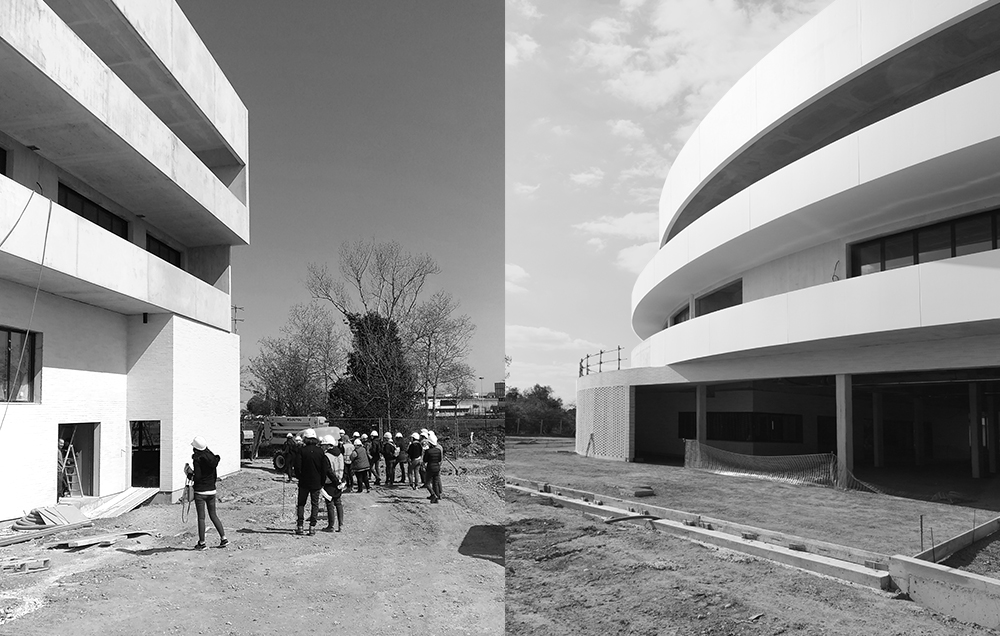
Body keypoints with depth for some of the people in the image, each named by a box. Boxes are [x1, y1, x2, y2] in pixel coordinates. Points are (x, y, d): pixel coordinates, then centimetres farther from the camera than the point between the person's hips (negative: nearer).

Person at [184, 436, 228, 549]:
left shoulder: (197, 459, -14)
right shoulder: (212, 458, 4)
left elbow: (197, 477, -16)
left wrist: (189, 474, -1)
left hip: (200, 492, -6)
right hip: (212, 491, 6)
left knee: (201, 517, 2)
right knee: (213, 515, 15)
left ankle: (202, 543, 8)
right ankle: (223, 538, 11)